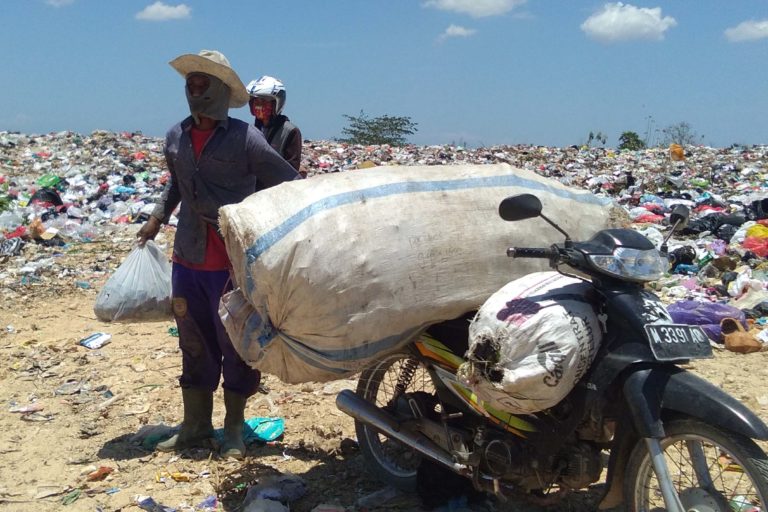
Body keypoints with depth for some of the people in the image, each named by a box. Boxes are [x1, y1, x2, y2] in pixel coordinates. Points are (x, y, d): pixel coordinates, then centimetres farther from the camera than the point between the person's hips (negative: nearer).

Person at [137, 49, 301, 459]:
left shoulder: (244, 138, -9)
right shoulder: (175, 137, 9)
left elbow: (290, 185, -7)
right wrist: (157, 217, 18)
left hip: (234, 261, -5)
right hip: (187, 258, 5)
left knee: (235, 346, 6)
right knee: (194, 345, 14)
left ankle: (234, 429, 22)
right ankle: (195, 425, 27)